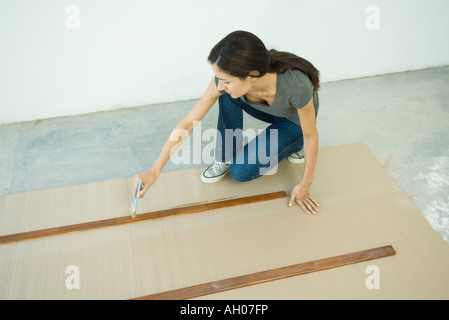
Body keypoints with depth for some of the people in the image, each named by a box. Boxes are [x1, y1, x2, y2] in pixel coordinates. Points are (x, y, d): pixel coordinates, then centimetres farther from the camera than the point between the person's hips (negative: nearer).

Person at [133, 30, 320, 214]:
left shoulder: (295, 85, -43)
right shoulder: (228, 79, -32)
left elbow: (311, 135, -25)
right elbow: (188, 123, -26)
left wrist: (305, 185, -15)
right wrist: (154, 171, -25)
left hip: (294, 121, -3)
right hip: (269, 111, 4)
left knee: (242, 171, -17)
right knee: (228, 95, -27)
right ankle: (225, 158, -8)